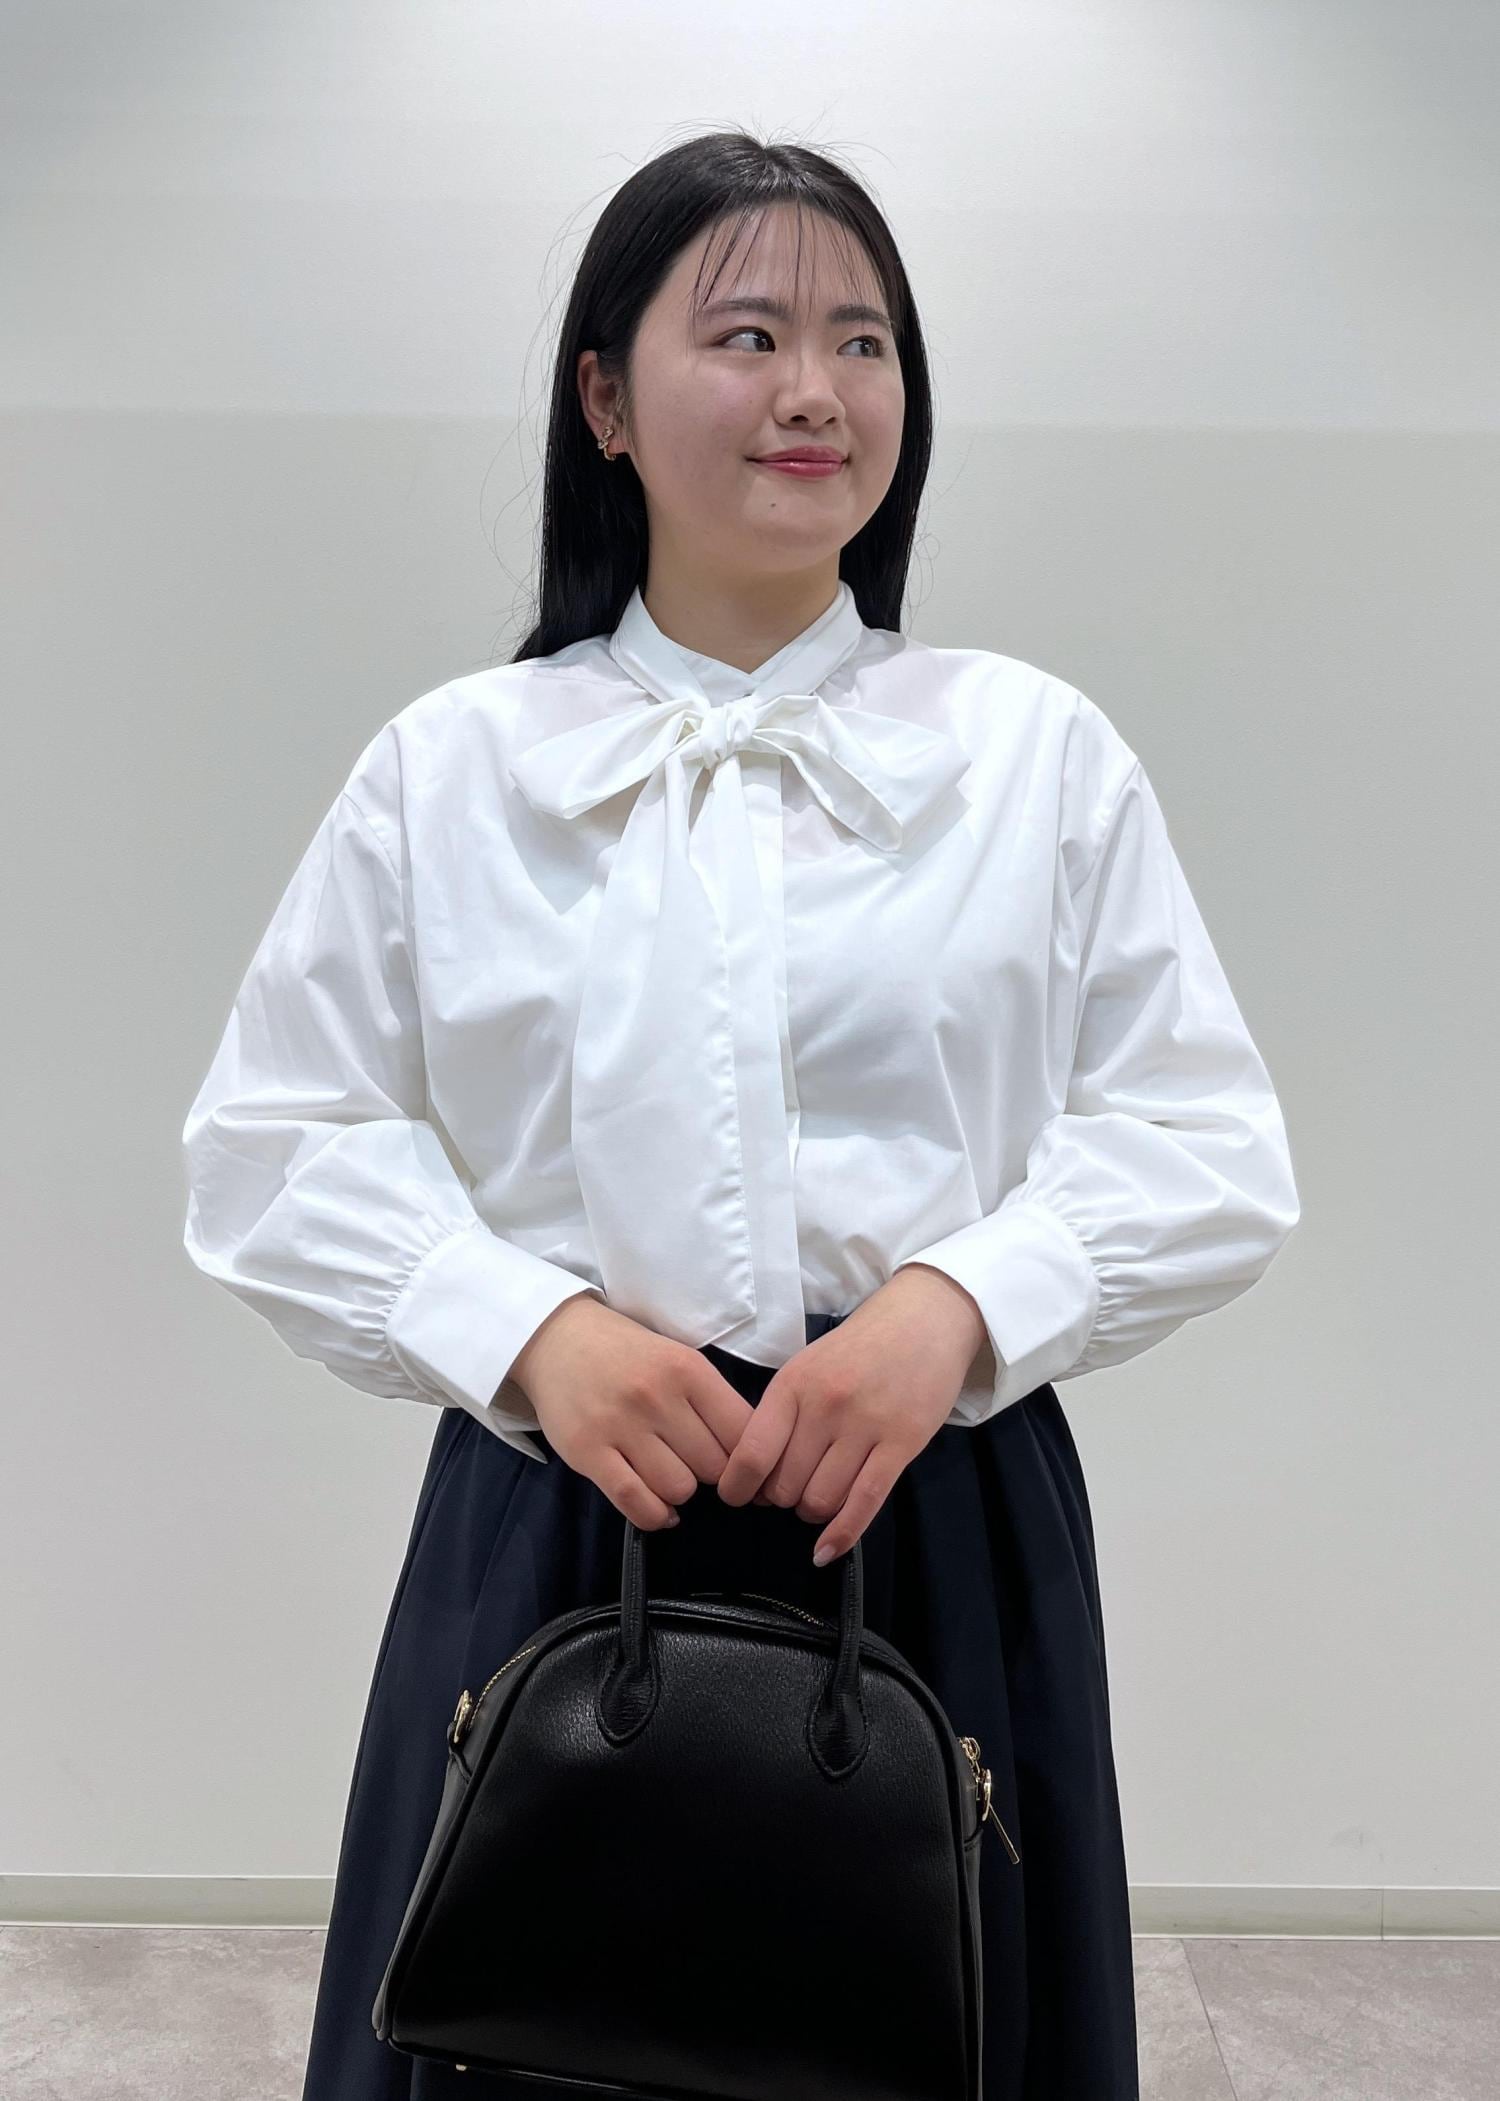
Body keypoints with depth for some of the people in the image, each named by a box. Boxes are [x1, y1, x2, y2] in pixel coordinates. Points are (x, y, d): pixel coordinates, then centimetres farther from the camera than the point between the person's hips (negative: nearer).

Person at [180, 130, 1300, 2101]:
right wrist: (528, 1329, -13)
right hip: (557, 1521, 0)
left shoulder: (1043, 752, 4)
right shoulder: (447, 765, 4)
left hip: (942, 1518, 1)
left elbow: (1206, 1143, 1)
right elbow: (279, 1144, 3)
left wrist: (957, 1303, -16)